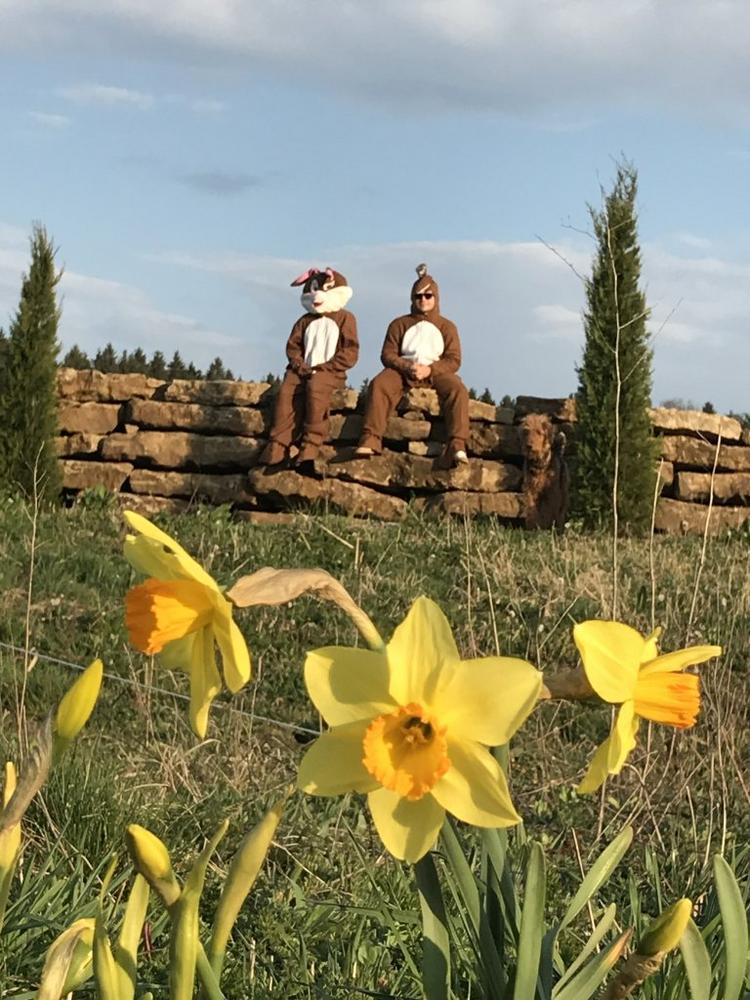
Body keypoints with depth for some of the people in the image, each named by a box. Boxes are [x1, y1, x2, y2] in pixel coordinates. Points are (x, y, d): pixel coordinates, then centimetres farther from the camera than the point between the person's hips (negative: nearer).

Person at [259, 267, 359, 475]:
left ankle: (310, 449, -40)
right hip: (303, 370, 4)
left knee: (316, 388, -38)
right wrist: (300, 365, -6)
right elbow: (293, 346, 15)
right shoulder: (306, 321, 19)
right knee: (286, 390, -28)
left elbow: (350, 353, -4)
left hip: (329, 371, -4)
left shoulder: (345, 319, 5)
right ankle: (277, 447, -30)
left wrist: (324, 368, -13)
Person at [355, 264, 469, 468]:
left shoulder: (446, 327, 15)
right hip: (403, 370, 1)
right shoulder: (400, 324, 17)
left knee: (457, 389, -34)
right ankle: (370, 439, -41)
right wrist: (407, 366, -16)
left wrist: (428, 369, -17)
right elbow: (388, 354, 7)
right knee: (379, 384, -32)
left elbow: (453, 360, 3)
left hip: (436, 371, -1)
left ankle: (456, 446, -46)